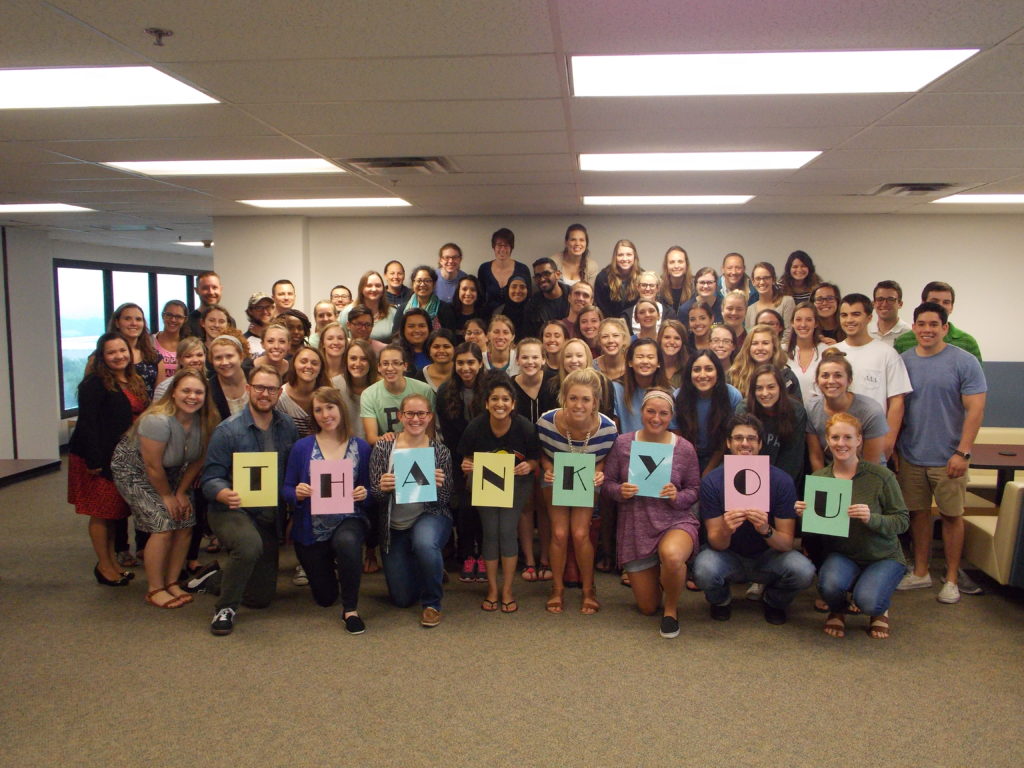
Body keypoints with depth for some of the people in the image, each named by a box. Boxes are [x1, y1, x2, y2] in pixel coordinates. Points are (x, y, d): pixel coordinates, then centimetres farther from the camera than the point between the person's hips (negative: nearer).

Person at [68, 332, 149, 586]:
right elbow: (87, 423, -17)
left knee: (115, 510, 14)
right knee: (101, 513, 2)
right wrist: (93, 460, -21)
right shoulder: (94, 384, -12)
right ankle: (104, 566, 13)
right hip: (101, 458, -7)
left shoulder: (135, 382, 12)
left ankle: (112, 561, 24)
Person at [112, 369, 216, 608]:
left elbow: (197, 460, -3)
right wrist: (167, 496, -13)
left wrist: (181, 493, -3)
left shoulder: (205, 420, -15)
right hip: (133, 470, -6)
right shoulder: (158, 420, -33)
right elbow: (152, 466, -25)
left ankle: (172, 583, 14)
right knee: (163, 527, -15)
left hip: (171, 472, 6)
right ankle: (155, 590, 0)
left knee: (185, 524, -4)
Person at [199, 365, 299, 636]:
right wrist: (225, 494, -36)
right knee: (250, 544, -40)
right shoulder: (228, 430, -12)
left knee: (261, 598, 11)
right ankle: (225, 608, -16)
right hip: (231, 511, -5)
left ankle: (215, 579, 40)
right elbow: (210, 478, -15)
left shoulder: (286, 427, 1)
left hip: (269, 517, 5)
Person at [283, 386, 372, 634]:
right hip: (311, 530, 1)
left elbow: (367, 489, 5)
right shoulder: (301, 447, -2)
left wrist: (364, 494, -18)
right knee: (325, 598, 8)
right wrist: (297, 493, -21)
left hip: (348, 520, -1)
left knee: (347, 542, -40)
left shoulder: (360, 447, -1)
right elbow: (286, 489, 1)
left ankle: (351, 609, -17)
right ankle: (328, 566, 47)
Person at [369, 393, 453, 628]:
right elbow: (374, 494, -4)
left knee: (424, 543, -39)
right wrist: (382, 488, -27)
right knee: (402, 599, 4)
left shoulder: (440, 451, -7)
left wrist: (439, 486, -26)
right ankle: (433, 573, 40)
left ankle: (432, 604, -10)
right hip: (394, 526, 2)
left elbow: (445, 500, -4)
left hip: (430, 516, -2)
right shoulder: (383, 447, -6)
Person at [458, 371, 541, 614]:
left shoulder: (525, 428, -20)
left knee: (508, 530, -8)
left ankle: (507, 590, 5)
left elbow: (534, 459, -6)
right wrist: (466, 466, -25)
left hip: (516, 482, -1)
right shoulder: (475, 427, -18)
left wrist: (528, 466, -27)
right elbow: (468, 458, -3)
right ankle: (492, 587, 13)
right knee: (490, 532, -2)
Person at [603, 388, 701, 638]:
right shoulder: (622, 443, -3)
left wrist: (678, 497, -18)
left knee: (672, 556, -40)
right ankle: (652, 575, 46)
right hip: (635, 528, 2)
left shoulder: (685, 448, -4)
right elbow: (607, 483, 2)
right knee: (647, 608, 8)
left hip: (676, 521, -1)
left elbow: (695, 489, 3)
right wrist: (620, 491, -19)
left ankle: (671, 608, -7)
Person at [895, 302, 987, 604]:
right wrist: (892, 447, 7)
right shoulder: (903, 361, 4)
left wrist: (962, 452, -15)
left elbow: (975, 409, -9)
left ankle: (951, 579, 18)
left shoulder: (964, 362, -7)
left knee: (951, 515, 6)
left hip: (948, 458, -3)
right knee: (918, 512, 11)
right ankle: (920, 573, 24)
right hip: (911, 456, 3)